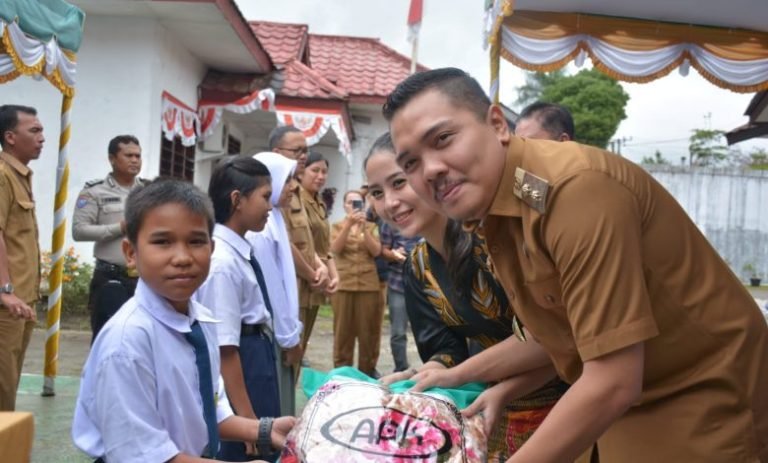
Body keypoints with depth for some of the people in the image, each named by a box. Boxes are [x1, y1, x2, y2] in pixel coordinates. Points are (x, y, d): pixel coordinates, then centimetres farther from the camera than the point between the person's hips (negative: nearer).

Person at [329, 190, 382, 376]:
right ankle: (342, 369, 7)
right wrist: (348, 224, -17)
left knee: (368, 329, 2)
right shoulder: (337, 226, 10)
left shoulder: (371, 227, 12)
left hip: (368, 284, 1)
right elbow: (335, 249, -8)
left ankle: (368, 369, 11)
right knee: (343, 329, -1)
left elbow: (376, 251, -3)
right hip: (343, 284, -1)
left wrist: (363, 228, -14)